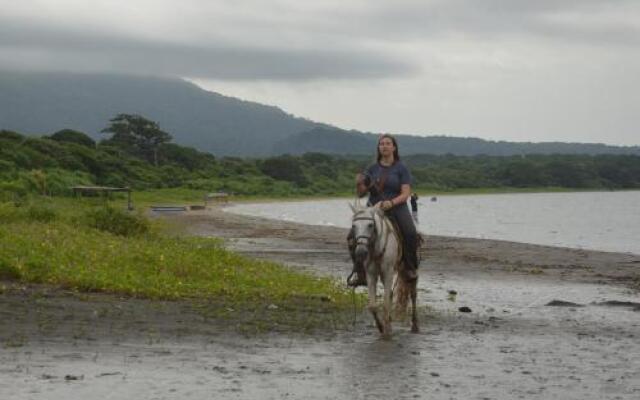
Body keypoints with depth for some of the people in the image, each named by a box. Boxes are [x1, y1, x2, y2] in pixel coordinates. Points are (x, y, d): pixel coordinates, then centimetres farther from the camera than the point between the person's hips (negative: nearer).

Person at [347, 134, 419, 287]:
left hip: (397, 208, -2)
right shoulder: (372, 169, 11)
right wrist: (359, 184, -11)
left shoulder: (401, 169, 3)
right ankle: (359, 272, -11)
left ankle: (410, 268, -12)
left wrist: (391, 202, -23)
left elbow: (405, 193, -5)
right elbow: (361, 193, 12)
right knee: (353, 236, -21)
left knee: (411, 234, -31)